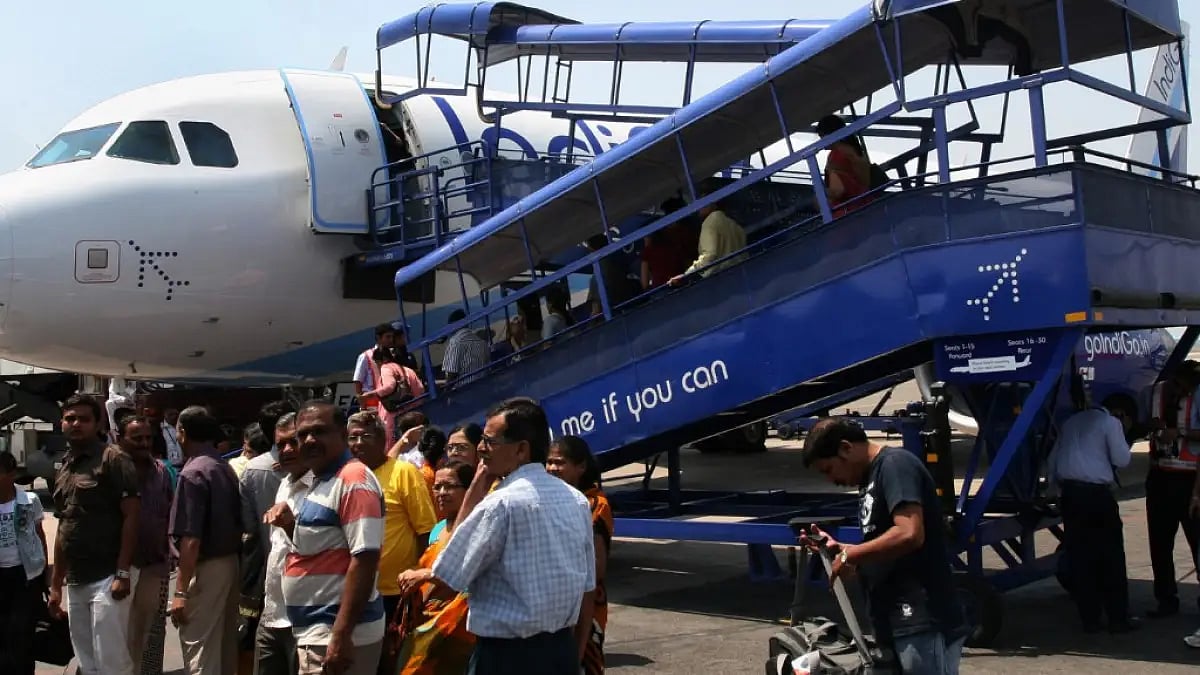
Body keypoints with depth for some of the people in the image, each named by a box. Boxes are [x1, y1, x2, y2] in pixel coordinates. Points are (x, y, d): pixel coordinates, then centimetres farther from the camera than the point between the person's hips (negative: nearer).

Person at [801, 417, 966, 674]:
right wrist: (836, 548, 10)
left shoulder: (895, 465, -10)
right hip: (897, 624, 10)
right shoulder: (872, 478, 18)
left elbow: (909, 534, -24)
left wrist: (851, 555, -13)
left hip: (923, 623, -10)